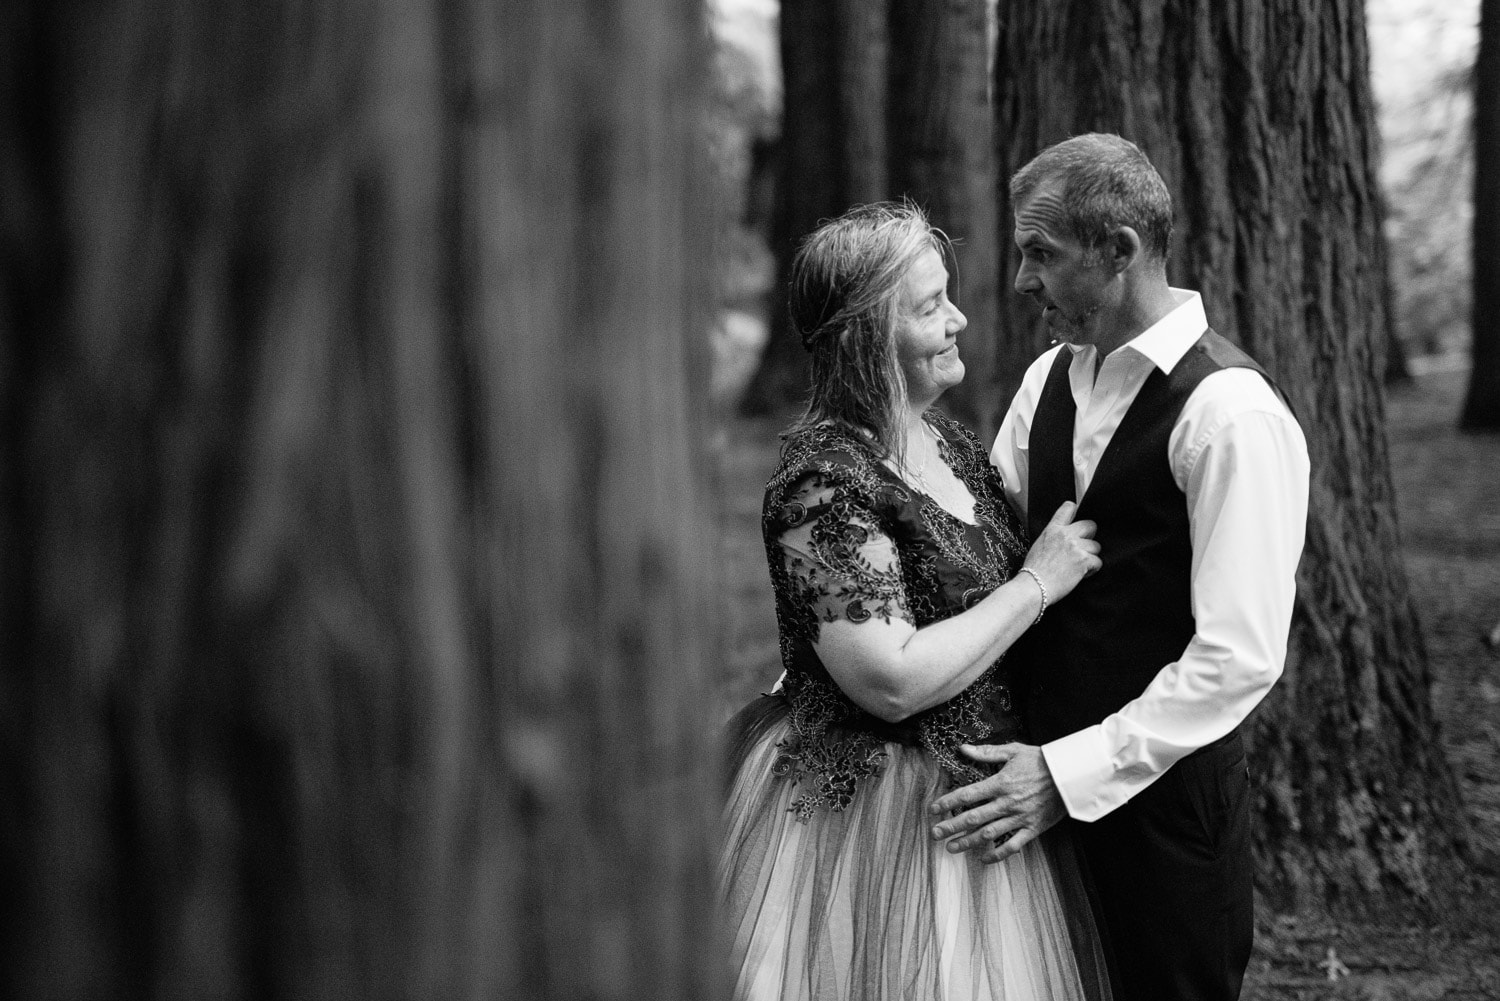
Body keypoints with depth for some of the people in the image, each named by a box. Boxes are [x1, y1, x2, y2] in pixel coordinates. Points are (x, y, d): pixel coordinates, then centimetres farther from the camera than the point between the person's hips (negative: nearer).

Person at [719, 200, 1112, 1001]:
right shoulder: (824, 483, -21)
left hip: (975, 798, 8)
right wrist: (1037, 584, -18)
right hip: (875, 815, -8)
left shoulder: (946, 442, 6)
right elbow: (893, 681, -25)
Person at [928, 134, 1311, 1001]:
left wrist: (1070, 774, -21)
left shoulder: (1232, 414, -17)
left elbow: (1241, 659, -21)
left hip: (1165, 794, -7)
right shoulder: (1052, 378, 7)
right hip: (1052, 783, 7)